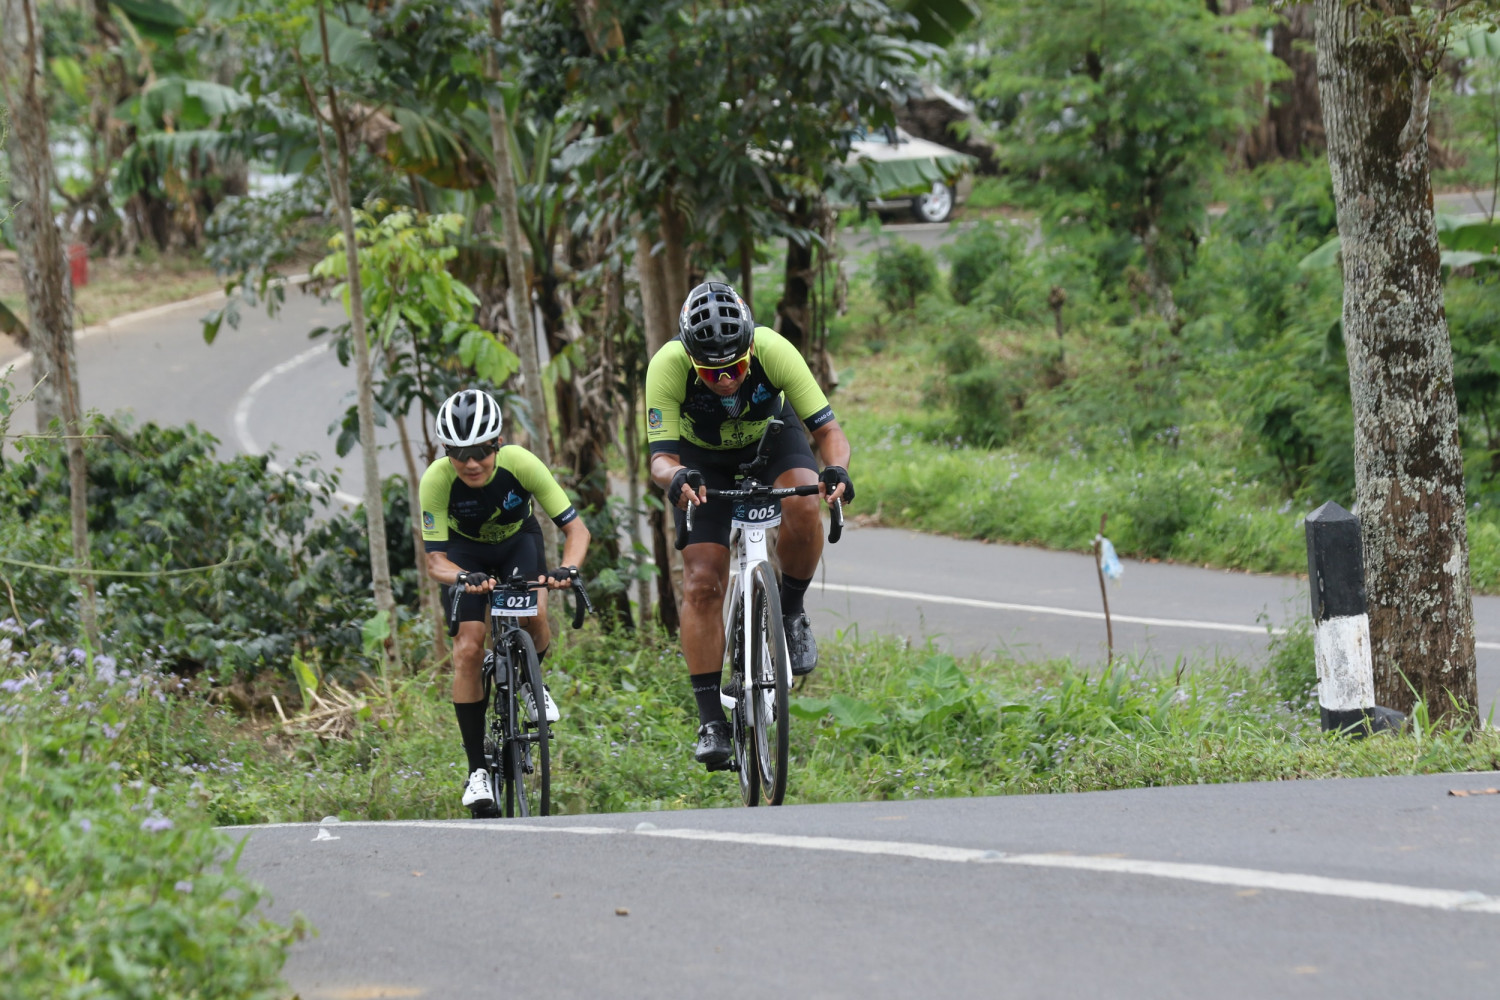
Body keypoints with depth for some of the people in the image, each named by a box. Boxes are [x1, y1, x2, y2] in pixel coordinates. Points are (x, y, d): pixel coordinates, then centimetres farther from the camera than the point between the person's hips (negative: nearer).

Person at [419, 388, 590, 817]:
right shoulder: (437, 479, -32)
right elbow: (435, 559, -29)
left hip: (518, 541, 0)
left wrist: (568, 568, -47)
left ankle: (530, 682, 8)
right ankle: (477, 770, -7)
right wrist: (463, 579, -52)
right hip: (466, 550, 0)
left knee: (534, 614, -27)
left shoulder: (521, 464, -33)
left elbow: (575, 528, -27)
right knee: (468, 648, -15)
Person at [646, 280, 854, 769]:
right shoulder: (668, 366, -35)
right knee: (702, 583, -13)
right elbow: (661, 455, -35)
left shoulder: (773, 351, -34)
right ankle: (711, 721, -6)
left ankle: (791, 613, -6)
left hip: (772, 439, 0)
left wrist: (836, 469, -52)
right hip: (704, 458, 0)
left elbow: (828, 430, -31)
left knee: (803, 508, -33)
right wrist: (675, 477, -58)